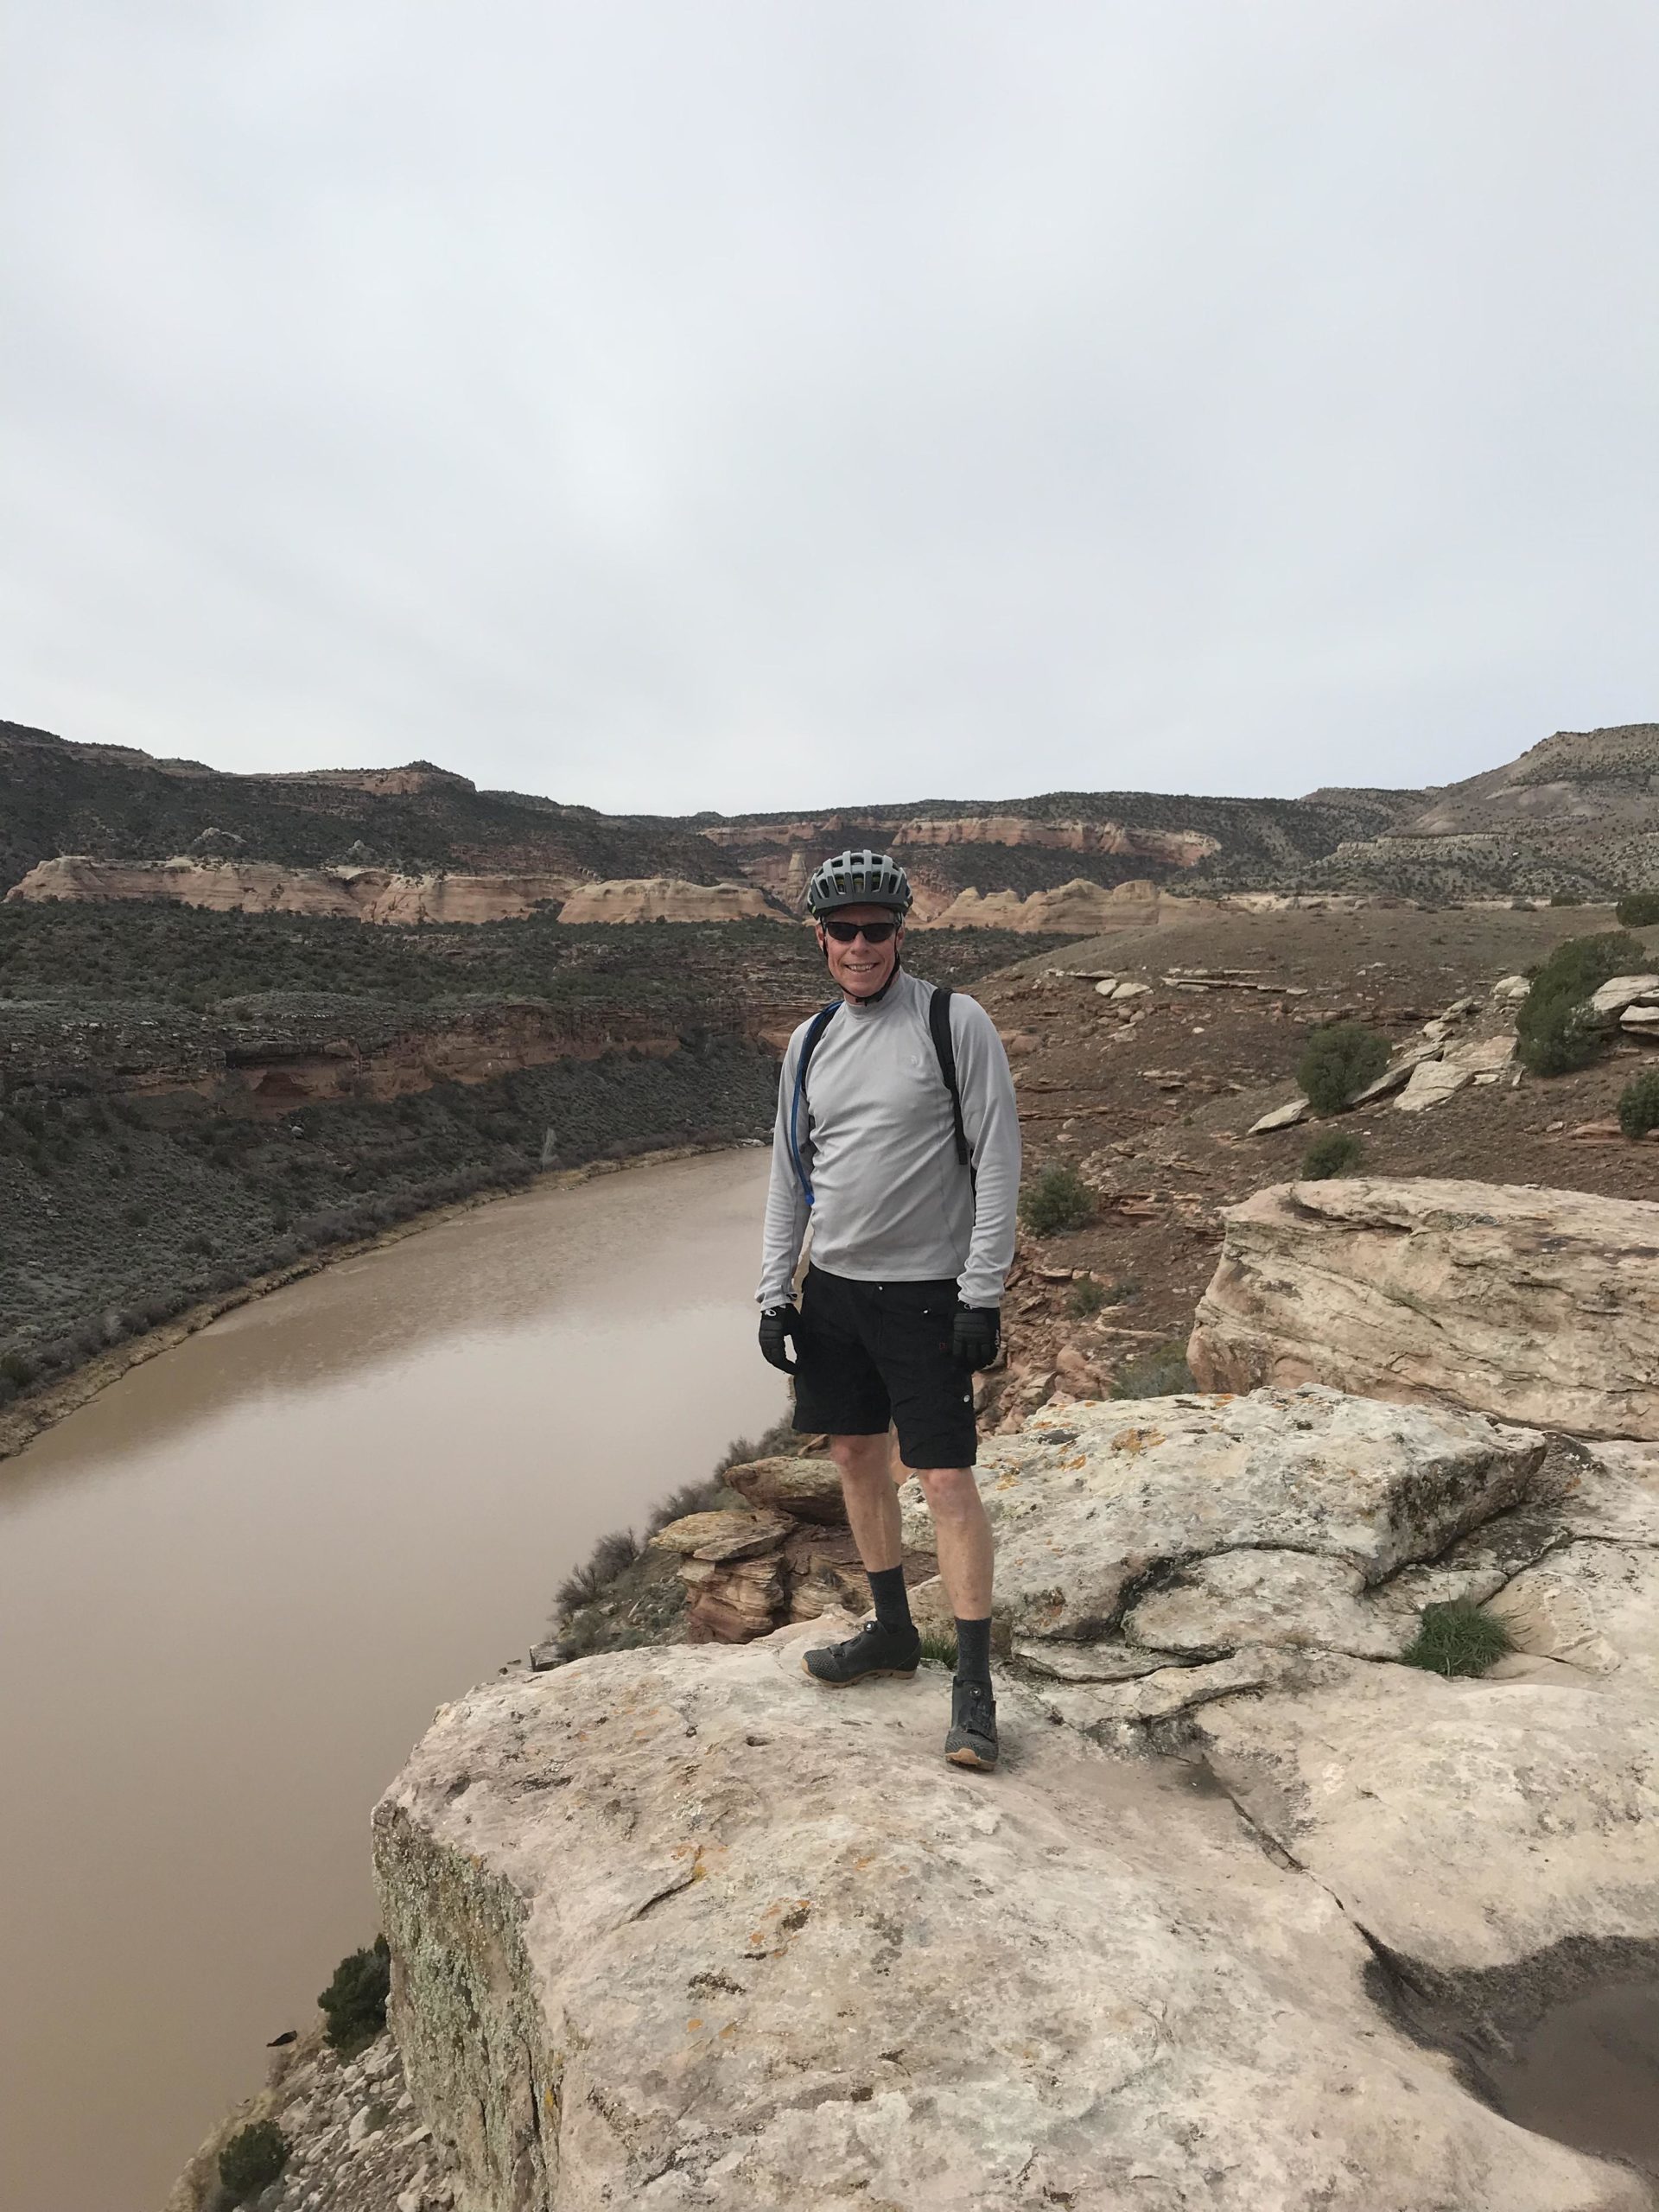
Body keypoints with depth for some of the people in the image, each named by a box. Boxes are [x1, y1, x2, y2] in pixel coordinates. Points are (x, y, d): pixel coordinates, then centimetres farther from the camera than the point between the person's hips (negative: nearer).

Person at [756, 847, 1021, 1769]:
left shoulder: (957, 1023, -9)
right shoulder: (811, 1041, 7)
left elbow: (998, 1163, -11)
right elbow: (790, 1173, 12)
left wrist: (982, 1294, -15)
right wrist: (775, 1292, 7)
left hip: (926, 1289, -6)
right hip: (834, 1286, 6)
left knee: (948, 1479, -3)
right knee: (859, 1458, 15)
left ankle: (976, 1682, 12)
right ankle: (894, 1631, 34)